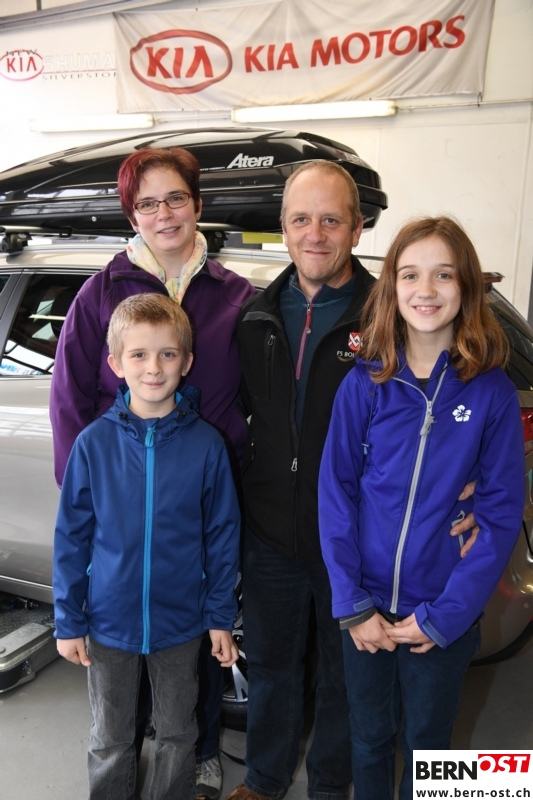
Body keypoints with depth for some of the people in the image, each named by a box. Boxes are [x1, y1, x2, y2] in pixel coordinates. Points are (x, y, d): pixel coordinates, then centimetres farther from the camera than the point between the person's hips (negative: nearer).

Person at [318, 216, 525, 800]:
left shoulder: (492, 392, -9)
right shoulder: (363, 384, -7)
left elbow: (501, 514, -8)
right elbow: (335, 493, -6)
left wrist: (442, 616, -11)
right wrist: (352, 604, -9)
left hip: (445, 616, 0)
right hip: (366, 608, 1)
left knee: (426, 743, 20)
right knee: (369, 737, 20)